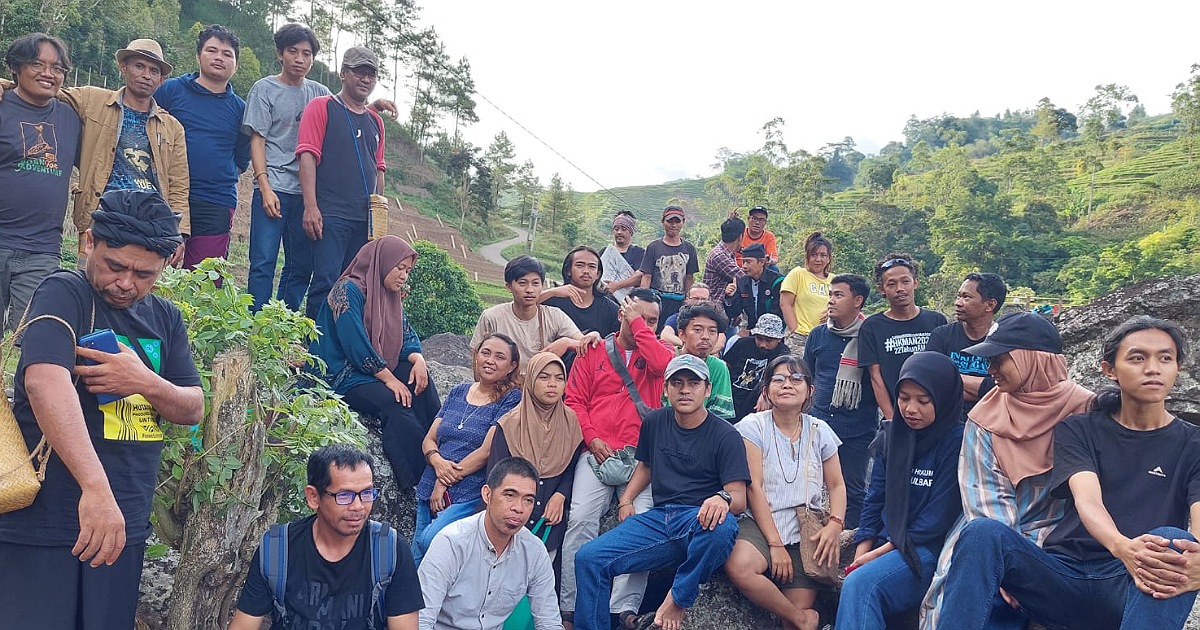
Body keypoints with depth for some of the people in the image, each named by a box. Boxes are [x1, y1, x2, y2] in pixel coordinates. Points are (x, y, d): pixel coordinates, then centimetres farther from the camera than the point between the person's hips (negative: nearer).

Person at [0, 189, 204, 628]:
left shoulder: (165, 318, 10)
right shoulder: (64, 294, -10)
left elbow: (193, 410, 9)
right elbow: (44, 381, -28)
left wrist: (145, 383, -13)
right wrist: (95, 487, -38)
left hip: (124, 525, 6)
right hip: (42, 524, -6)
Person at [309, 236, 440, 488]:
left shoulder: (391, 295, 14)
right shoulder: (349, 290, -13)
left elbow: (407, 336, 10)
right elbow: (355, 344, -20)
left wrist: (418, 359, -13)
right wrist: (389, 379, -19)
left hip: (376, 371, 8)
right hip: (344, 377, -8)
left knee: (420, 378, -18)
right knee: (394, 402, -30)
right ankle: (416, 483, -28)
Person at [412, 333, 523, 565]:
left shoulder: (511, 399, -4)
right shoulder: (458, 392, 13)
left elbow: (487, 450, -11)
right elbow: (429, 439, 12)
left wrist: (444, 483, -10)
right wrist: (437, 461, -11)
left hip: (471, 495, -6)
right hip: (429, 491, 6)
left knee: (431, 540, -26)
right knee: (416, 564, 2)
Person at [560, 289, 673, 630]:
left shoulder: (659, 350, 14)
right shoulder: (594, 352, 14)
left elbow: (663, 364, -11)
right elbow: (574, 399, 10)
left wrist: (638, 323, -3)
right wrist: (592, 439, -4)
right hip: (598, 453, 0)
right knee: (581, 519, -17)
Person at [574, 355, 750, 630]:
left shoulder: (725, 436, -2)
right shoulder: (655, 423, 13)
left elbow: (739, 497, -10)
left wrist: (723, 499, -35)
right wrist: (625, 500, 13)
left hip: (700, 521, -4)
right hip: (658, 519, 4)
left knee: (723, 525, -40)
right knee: (588, 558, -15)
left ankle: (679, 598, -15)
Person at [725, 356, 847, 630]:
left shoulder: (820, 431, 9)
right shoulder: (753, 426, -2)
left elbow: (836, 485, 11)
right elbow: (754, 487, -8)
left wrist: (835, 524, -10)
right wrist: (775, 544, -14)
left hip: (807, 532, 2)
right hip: (761, 523, -2)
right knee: (738, 566, -32)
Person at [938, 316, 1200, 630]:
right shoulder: (1077, 430, 11)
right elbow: (1087, 500, -9)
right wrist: (1123, 548, -34)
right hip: (1064, 573, 1)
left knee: (1174, 540, -34)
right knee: (983, 531, -29)